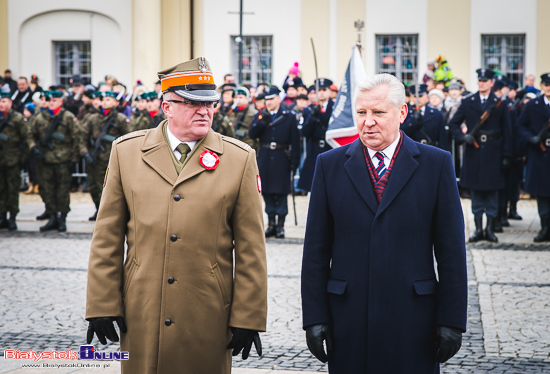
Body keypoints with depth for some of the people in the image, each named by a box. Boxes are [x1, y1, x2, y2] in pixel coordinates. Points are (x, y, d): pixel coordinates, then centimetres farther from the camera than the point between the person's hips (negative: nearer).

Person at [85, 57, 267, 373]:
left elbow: (250, 249, -1)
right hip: (140, 317, 1)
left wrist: (248, 319, -4)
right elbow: (108, 237, 6)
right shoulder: (126, 150, 5)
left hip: (208, 321, -1)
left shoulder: (240, 158, 1)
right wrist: (102, 306, 1)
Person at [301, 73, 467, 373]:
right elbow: (316, 250, 5)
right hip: (347, 320, 1)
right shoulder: (330, 165, 6)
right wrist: (314, 316, -1)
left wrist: (452, 320, -3)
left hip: (413, 318, -1)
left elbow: (451, 250, 1)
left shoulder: (436, 163, 2)